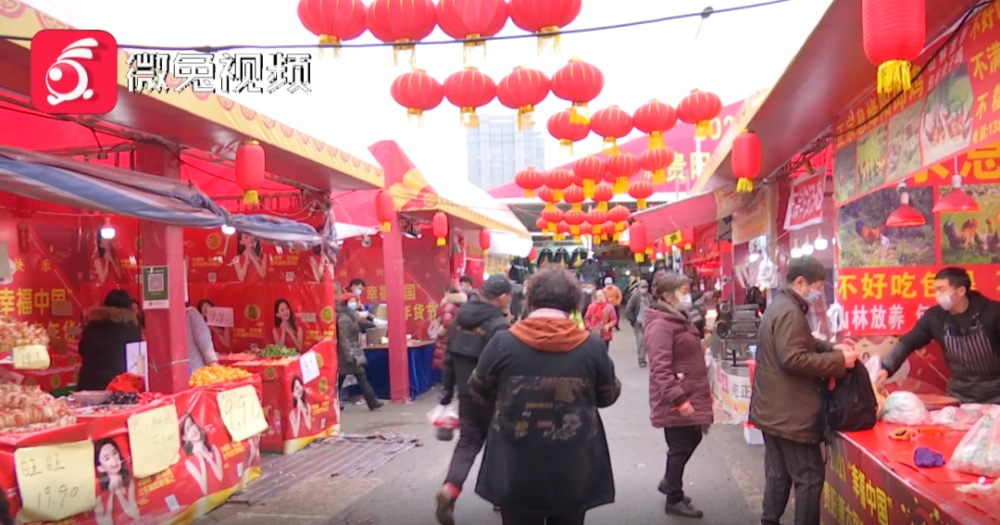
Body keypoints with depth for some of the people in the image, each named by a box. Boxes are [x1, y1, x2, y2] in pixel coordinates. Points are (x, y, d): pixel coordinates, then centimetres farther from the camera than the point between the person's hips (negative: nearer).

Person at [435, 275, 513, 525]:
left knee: (468, 442, 10)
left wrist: (448, 389, 16)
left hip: (467, 394, 5)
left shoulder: (461, 317, 3)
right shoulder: (499, 325, -19)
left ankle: (450, 488, -9)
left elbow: (449, 357, 8)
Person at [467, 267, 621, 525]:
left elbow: (478, 392, 4)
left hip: (517, 474, -1)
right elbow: (608, 396, 6)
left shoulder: (502, 343, -11)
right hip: (574, 473, 1)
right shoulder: (592, 346, -8)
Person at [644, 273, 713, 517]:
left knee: (692, 440, 19)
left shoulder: (679, 319, 13)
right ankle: (674, 500, 21)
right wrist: (678, 398, -27)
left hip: (689, 396, 10)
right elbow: (661, 368, -26)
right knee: (680, 447, 3)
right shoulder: (661, 325, -20)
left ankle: (669, 482, 38)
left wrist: (697, 393, 24)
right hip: (676, 401, -10)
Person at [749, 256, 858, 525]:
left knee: (778, 475, 17)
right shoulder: (790, 312, -19)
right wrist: (838, 361, -19)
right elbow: (794, 359, -26)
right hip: (790, 413, -10)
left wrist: (831, 348, 6)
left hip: (773, 409, 10)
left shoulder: (780, 305, 14)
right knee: (810, 477, -1)